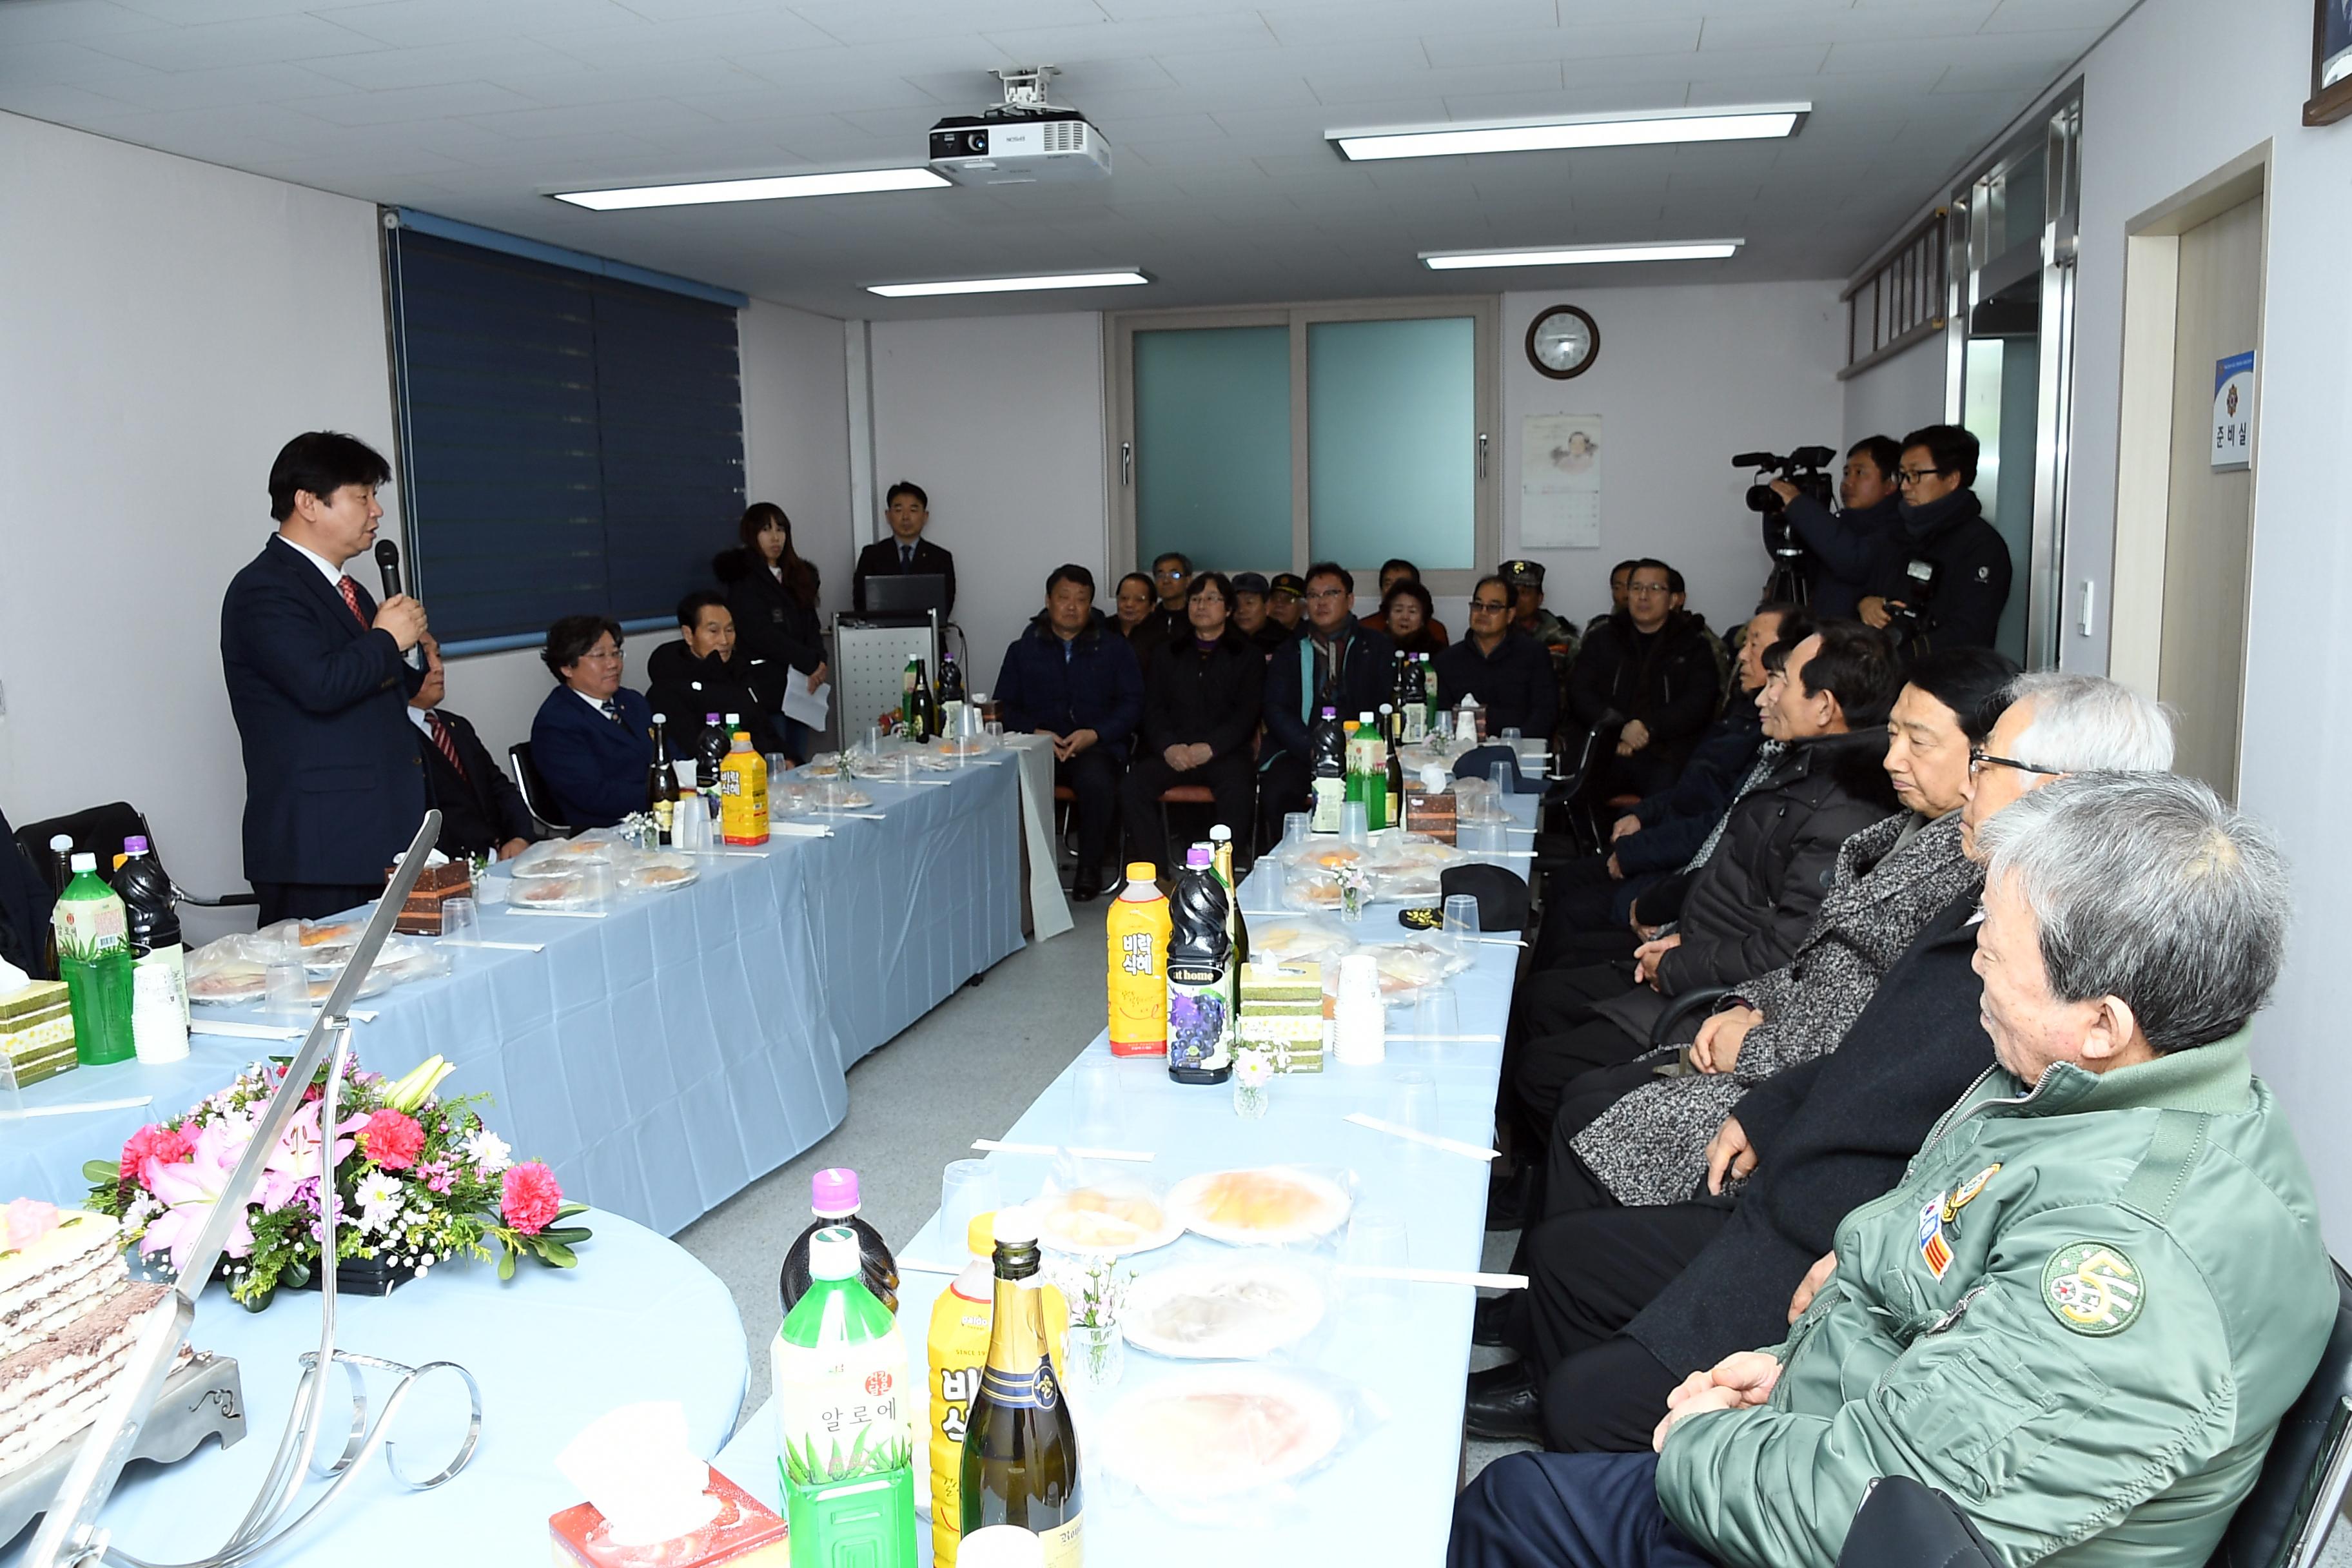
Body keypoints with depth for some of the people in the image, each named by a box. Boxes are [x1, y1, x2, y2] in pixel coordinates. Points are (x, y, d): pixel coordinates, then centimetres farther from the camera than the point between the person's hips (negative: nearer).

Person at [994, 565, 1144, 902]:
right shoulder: (1023, 650, 18)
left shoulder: (1114, 648, 16)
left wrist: (1094, 734, -10)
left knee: (1096, 781, -37)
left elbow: (1132, 704, 7)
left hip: (1096, 745, -1)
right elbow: (1005, 707, 11)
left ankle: (1090, 867, -15)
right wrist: (1035, 733, -9)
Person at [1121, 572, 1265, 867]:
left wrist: (1210, 748, -13)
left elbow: (1247, 713, 2)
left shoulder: (1247, 655, 14)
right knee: (1131, 787, -26)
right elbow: (1152, 708, 13)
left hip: (1224, 752, -2)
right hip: (1171, 752, 3)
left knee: (1238, 791, -36)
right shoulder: (1167, 655, 23)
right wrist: (1168, 747, -8)